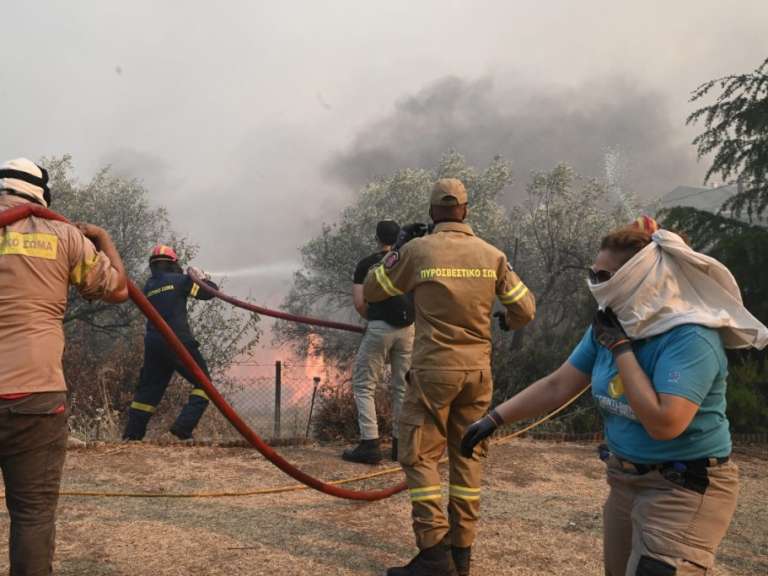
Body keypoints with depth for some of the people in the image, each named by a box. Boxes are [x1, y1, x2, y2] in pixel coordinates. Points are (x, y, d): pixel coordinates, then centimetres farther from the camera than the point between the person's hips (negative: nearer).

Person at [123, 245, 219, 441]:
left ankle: (132, 433, 16)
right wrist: (201, 277, 20)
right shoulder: (178, 280, -1)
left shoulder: (148, 287, 14)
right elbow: (209, 291, -2)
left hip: (153, 344, 6)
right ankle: (183, 427, -8)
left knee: (149, 387, 16)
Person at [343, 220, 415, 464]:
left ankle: (370, 443, -3)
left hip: (379, 328, -4)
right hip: (408, 329, 4)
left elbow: (359, 302, -3)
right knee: (402, 387, 13)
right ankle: (400, 443, 16)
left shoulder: (367, 263, 3)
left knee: (364, 386, 5)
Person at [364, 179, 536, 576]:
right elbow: (525, 309, 8)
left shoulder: (417, 250, -7)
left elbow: (370, 291, 5)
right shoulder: (491, 255, 2)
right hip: (478, 371, 4)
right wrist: (507, 323, 30)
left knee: (419, 456, 5)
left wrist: (398, 248, 15)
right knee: (467, 457, 13)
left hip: (433, 369, -4)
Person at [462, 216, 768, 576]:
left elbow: (663, 424, -33)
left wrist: (621, 348, -26)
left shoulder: (691, 338, -24)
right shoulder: (612, 327, -1)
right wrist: (494, 419, -3)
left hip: (684, 489, -7)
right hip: (625, 481, 8)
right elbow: (556, 386, 2)